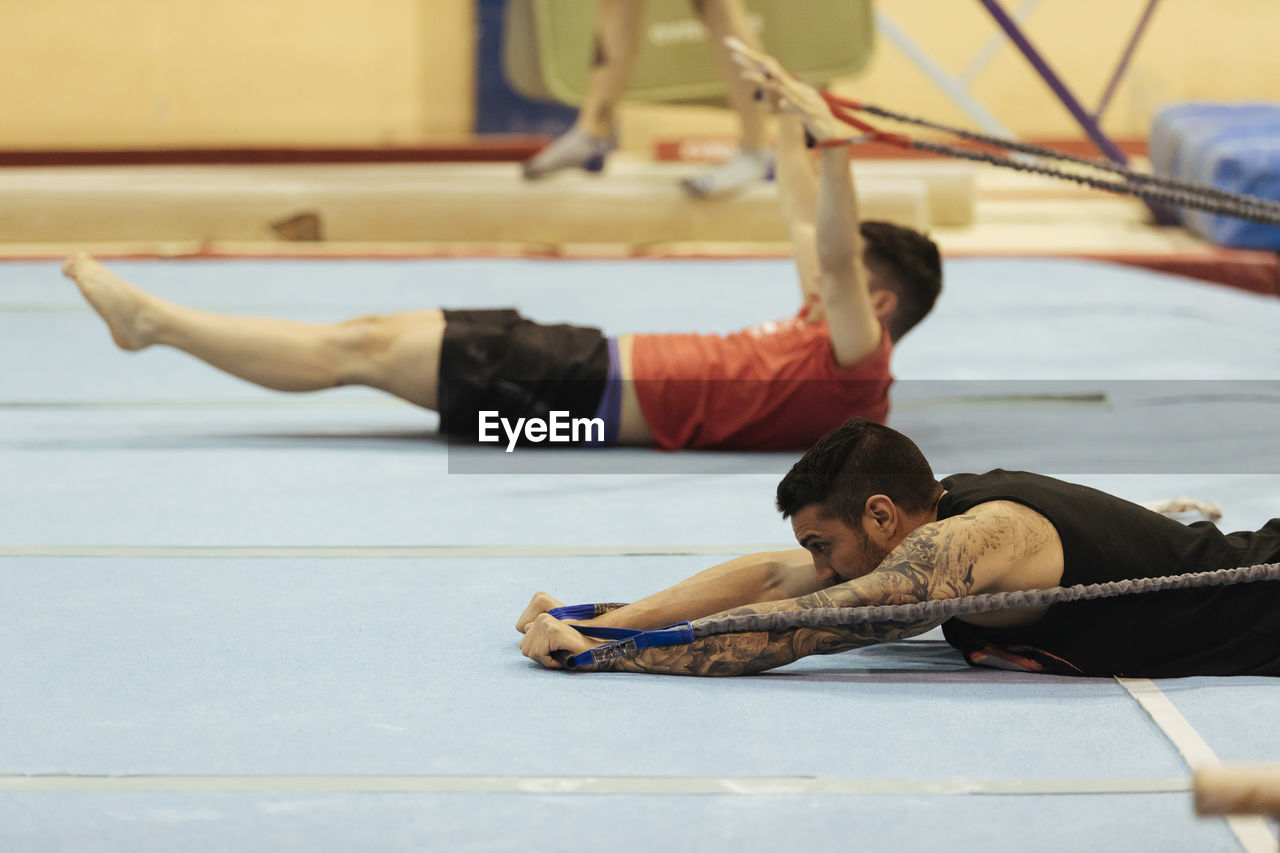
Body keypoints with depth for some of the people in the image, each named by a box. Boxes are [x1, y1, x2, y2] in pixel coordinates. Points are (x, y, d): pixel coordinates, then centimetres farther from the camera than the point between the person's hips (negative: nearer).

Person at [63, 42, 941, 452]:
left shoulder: (853, 367, -14)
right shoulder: (829, 335, 12)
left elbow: (837, 256, -31)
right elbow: (807, 226, 22)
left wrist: (833, 143, -41)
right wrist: (789, 115, 23)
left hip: (593, 398, -9)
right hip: (596, 362, 9)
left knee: (363, 349, -6)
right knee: (376, 332, 8)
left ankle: (151, 319, 3)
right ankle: (152, 320, 13)